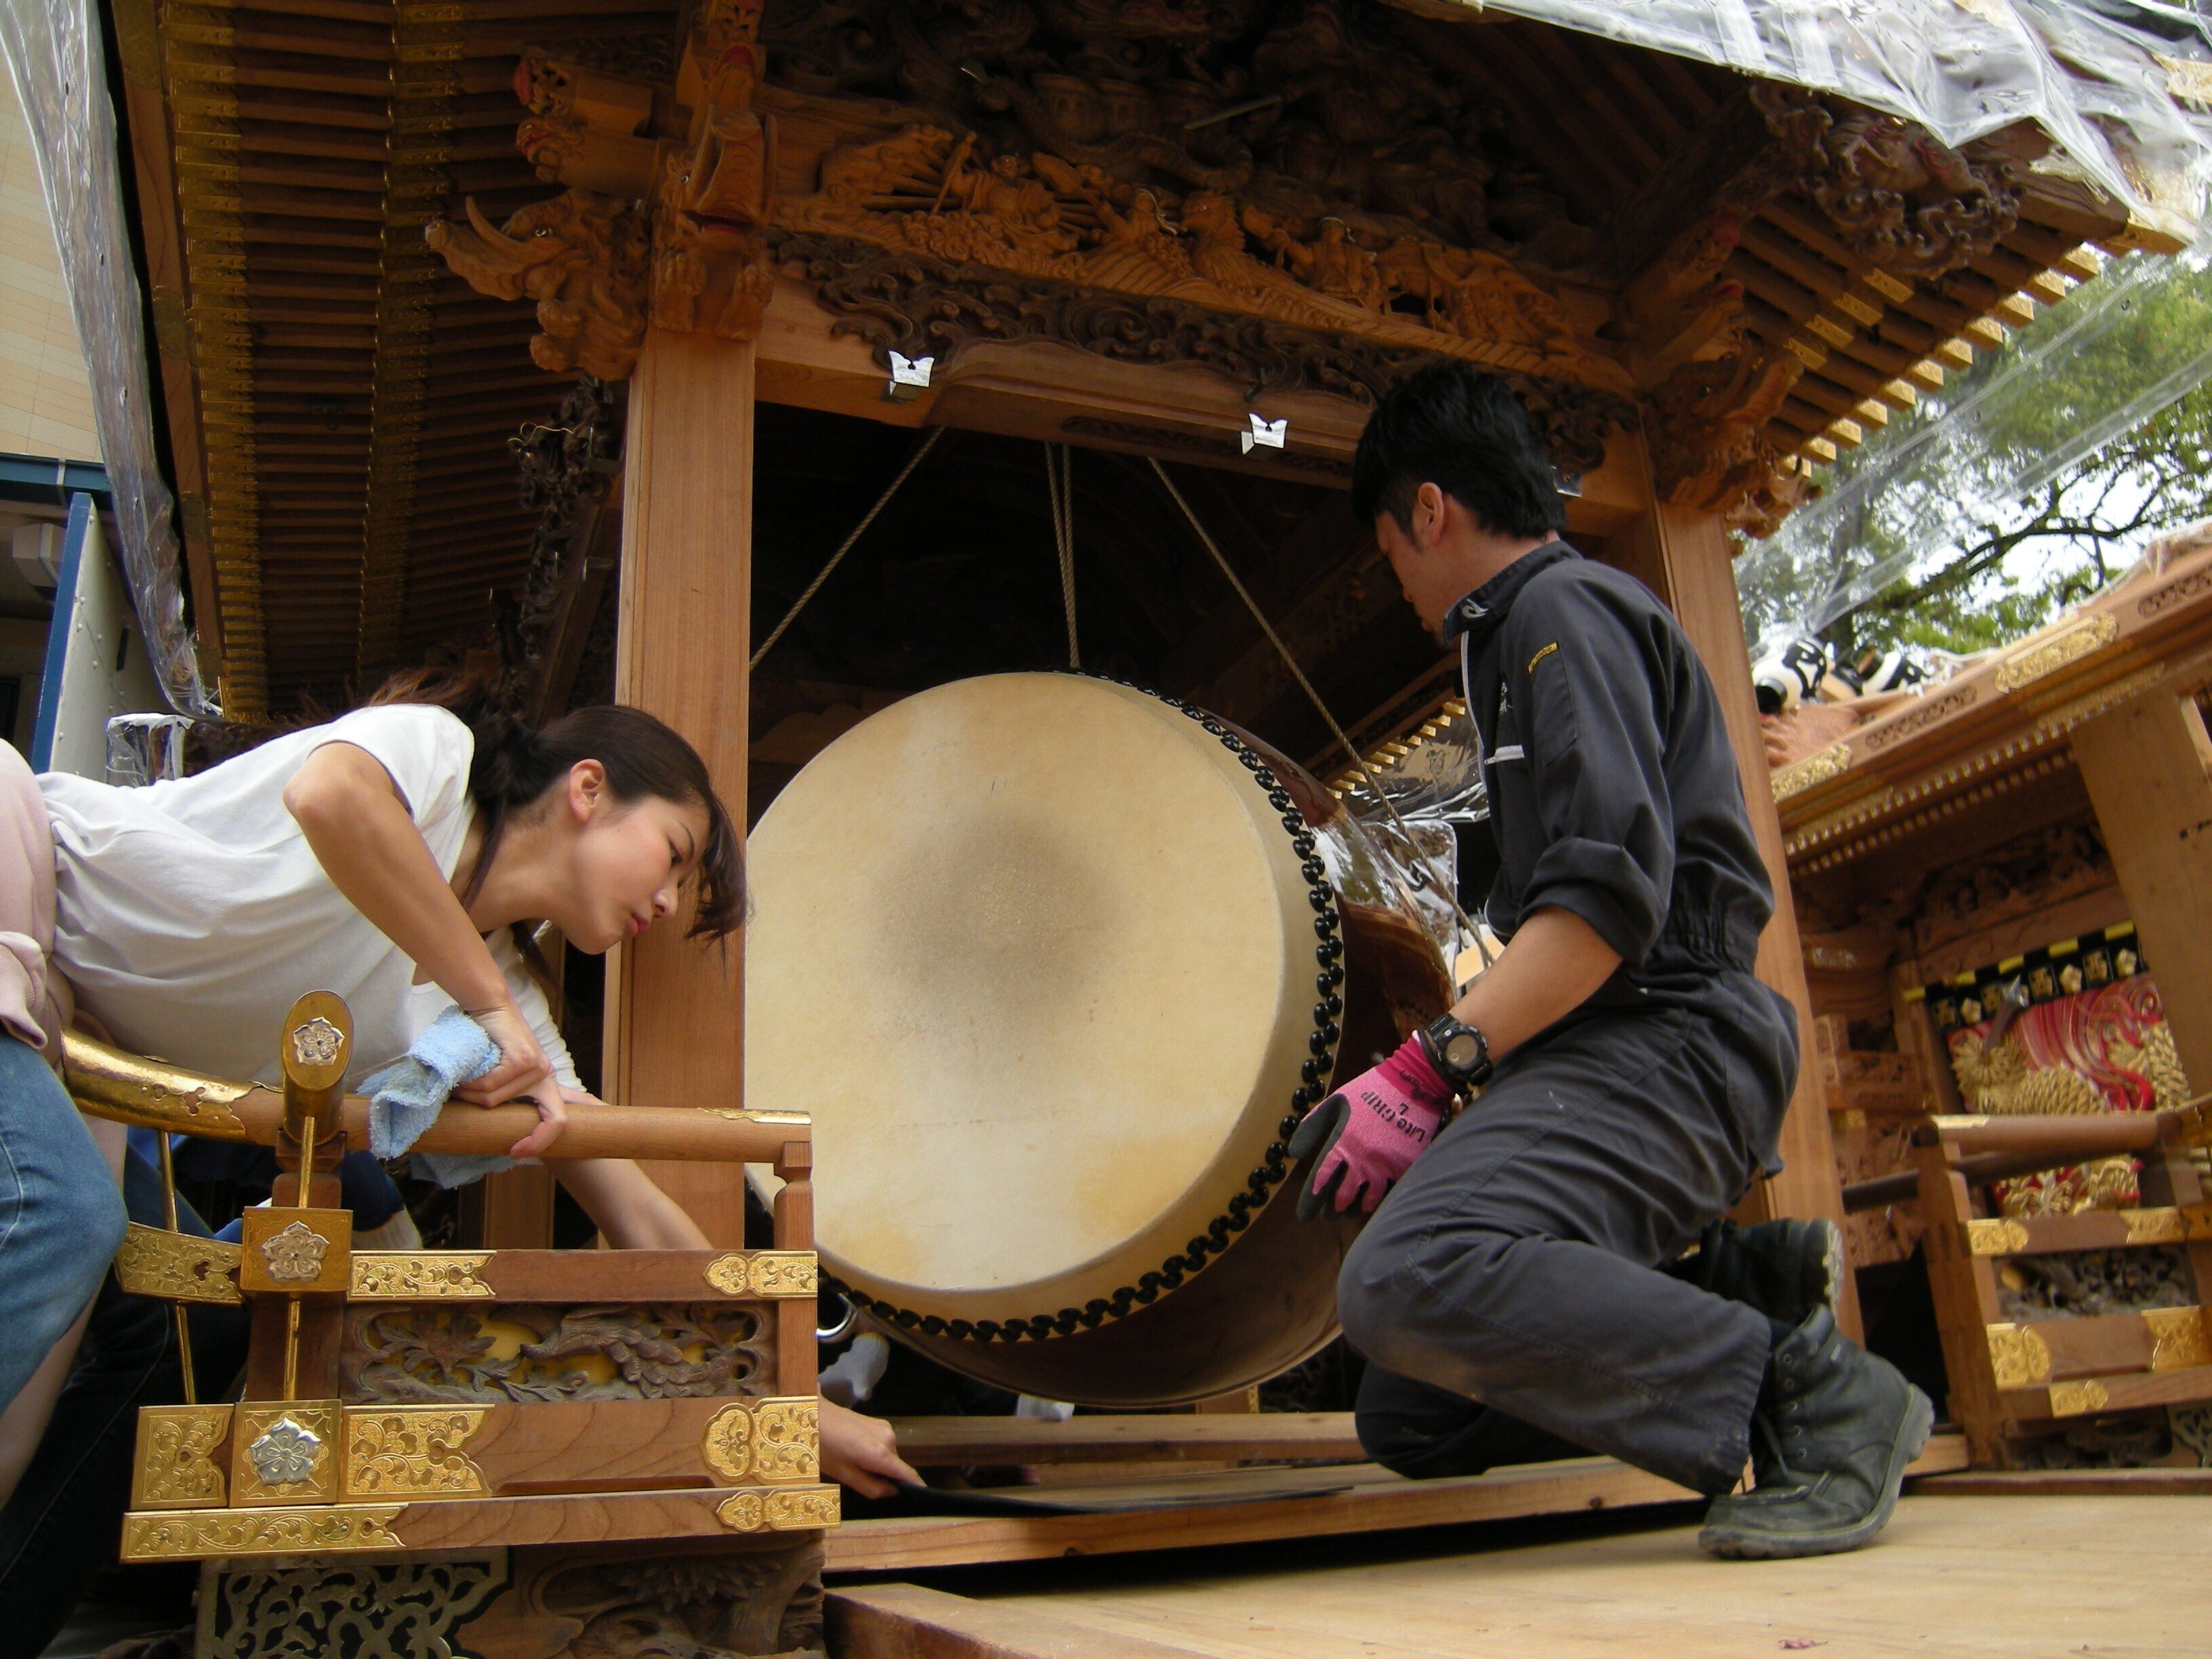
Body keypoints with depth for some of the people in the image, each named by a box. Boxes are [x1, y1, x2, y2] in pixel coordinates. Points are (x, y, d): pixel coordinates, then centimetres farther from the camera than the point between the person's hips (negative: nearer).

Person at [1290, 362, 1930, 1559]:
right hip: (1603, 1056, 10)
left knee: (1404, 1279, -34)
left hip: (1660, 1045, -10)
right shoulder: (1519, 636, 27)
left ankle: (1805, 1390, -16)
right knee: (1408, 1424, 4)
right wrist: (1455, 1080, 31)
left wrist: (1428, 1069, -22)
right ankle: (1746, 1282, 6)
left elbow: (1613, 892, -19)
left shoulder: (1566, 609, -5)